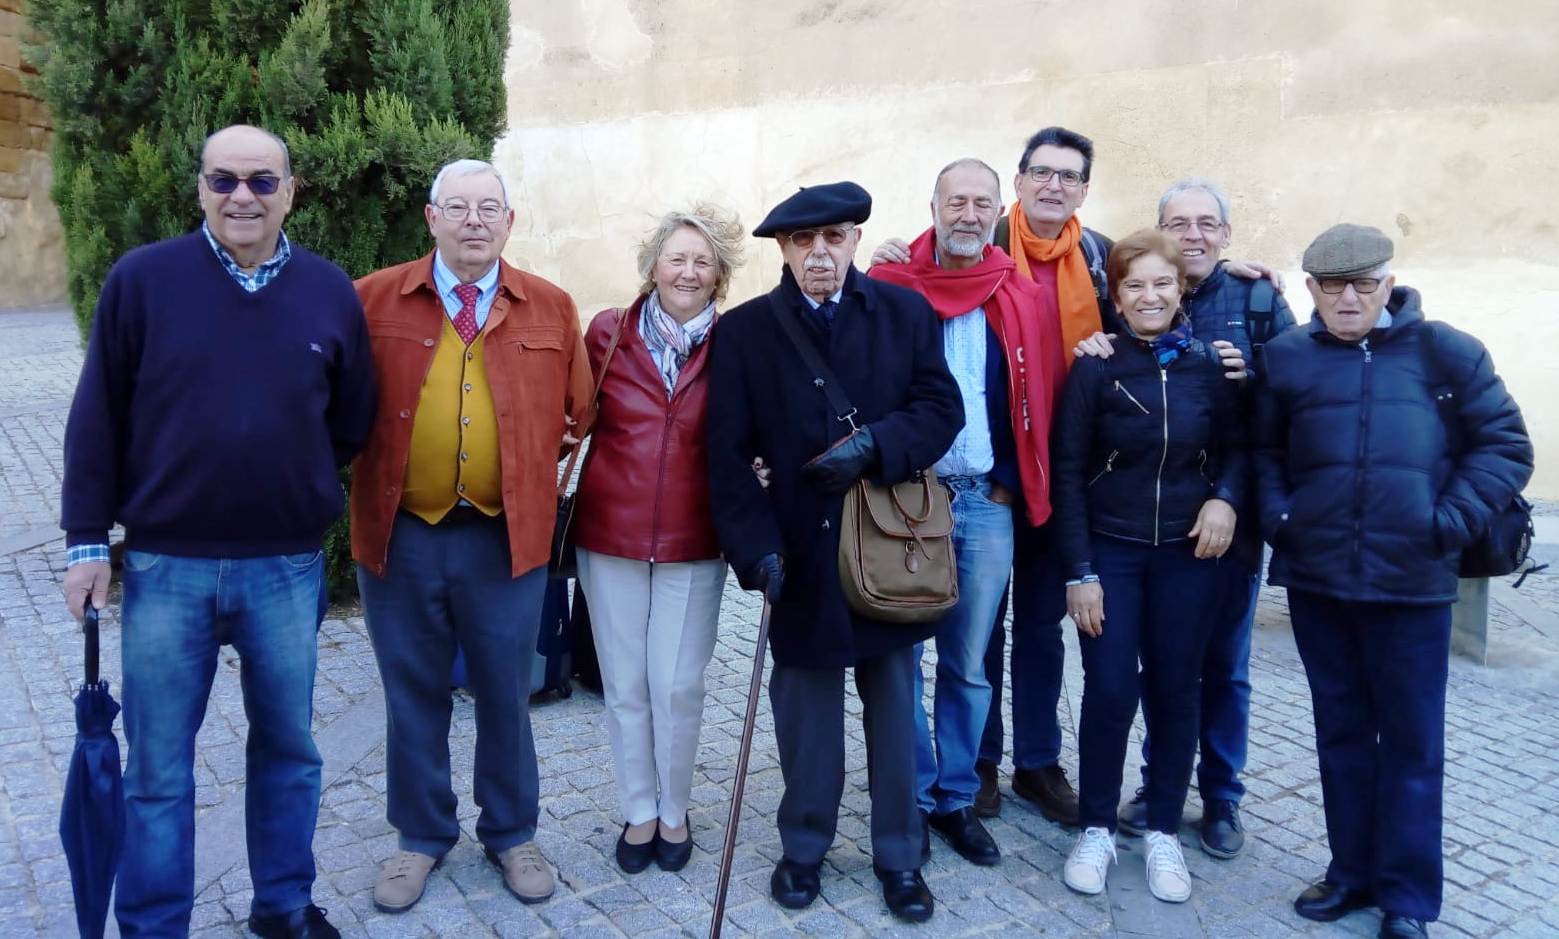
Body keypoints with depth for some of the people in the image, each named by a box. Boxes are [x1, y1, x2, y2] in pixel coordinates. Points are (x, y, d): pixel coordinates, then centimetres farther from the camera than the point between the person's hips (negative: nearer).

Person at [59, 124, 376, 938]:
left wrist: (296, 485, 7)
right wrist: (88, 540, -2)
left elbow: (352, 421, 10)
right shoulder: (141, 280, -4)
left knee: (287, 746, 15)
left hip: (288, 567, 2)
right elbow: (97, 420, -1)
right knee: (157, 767, 9)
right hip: (166, 565, -1)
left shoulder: (331, 292, 1)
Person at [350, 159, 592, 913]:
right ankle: (422, 836, 34)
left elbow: (578, 412, 8)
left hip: (506, 537, 0)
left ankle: (511, 834, 32)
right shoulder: (373, 300, -1)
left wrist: (534, 467, 3)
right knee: (413, 696, 14)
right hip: (399, 535, 0)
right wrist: (363, 475, 0)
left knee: (505, 695, 13)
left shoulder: (551, 308, 2)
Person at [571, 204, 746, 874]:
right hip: (610, 535, 1)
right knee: (625, 686, 10)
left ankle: (674, 812, 27)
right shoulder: (607, 333, -1)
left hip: (692, 542, -1)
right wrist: (558, 506, -3)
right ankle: (639, 811, 29)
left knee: (678, 687, 4)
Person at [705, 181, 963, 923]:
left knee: (894, 705, 13)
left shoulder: (906, 311, 1)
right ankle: (804, 846, 31)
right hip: (802, 552, -1)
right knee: (806, 709, 11)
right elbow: (729, 454, -6)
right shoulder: (744, 330, -3)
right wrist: (757, 546, -16)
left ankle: (899, 855, 29)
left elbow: (943, 409, -2)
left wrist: (876, 445, -21)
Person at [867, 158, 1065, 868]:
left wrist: (1012, 485, 7)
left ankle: (956, 798, 25)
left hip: (986, 503, 2)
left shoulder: (1024, 302, 7)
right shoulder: (887, 289, 0)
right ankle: (911, 798, 20)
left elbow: (1039, 402, 11)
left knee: (968, 664, 11)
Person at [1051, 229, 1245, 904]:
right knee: (1110, 692, -2)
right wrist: (1079, 571, -10)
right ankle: (1097, 828, 16)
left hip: (1186, 552, 2)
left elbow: (1235, 446, 12)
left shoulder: (1207, 364, 0)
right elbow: (1068, 471, -6)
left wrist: (1226, 496, -11)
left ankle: (1164, 832, 23)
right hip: (1110, 551, -2)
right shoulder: (1095, 367, -6)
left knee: (1176, 691, 8)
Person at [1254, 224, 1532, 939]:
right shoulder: (1287, 357, 4)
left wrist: (1449, 523, -9)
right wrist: (1278, 517, -2)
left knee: (1412, 741, 7)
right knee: (1341, 732, 14)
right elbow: (1263, 450, 12)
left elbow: (1505, 446, 1)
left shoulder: (1445, 352, -1)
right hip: (1316, 582, 2)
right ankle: (1352, 870, 29)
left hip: (1412, 584, -2)